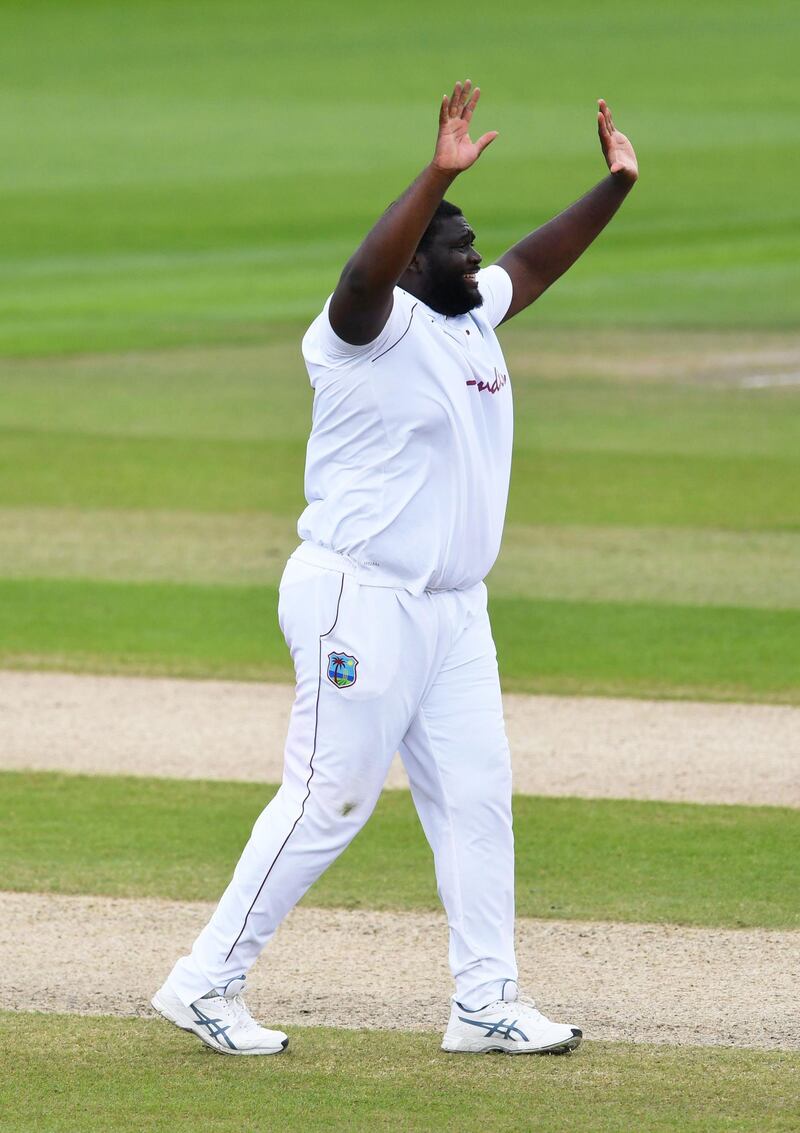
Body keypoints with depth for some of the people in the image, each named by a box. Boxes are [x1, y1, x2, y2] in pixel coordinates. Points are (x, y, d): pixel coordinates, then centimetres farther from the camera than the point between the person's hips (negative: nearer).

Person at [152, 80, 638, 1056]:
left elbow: (534, 263, 30)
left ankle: (486, 1004, 13)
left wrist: (616, 185, 27)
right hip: (363, 600, -9)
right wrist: (439, 174, -45)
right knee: (327, 802, -6)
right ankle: (205, 985, 2)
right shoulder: (376, 327, -14)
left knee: (477, 799, 8)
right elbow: (365, 276, -36)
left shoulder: (474, 318, 12)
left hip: (454, 610, 9)